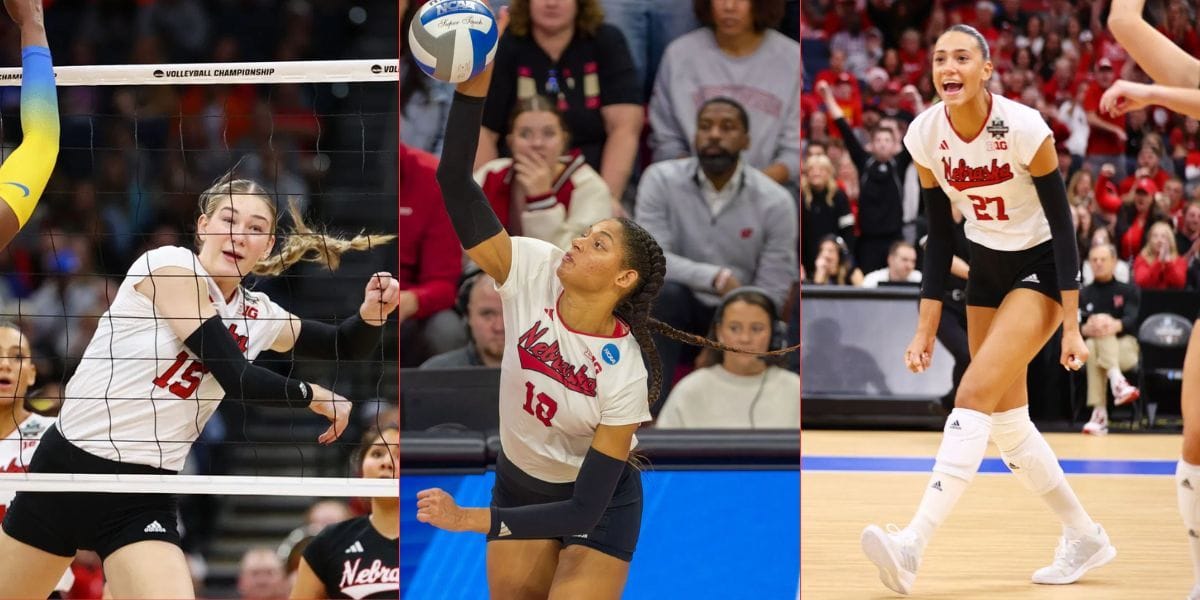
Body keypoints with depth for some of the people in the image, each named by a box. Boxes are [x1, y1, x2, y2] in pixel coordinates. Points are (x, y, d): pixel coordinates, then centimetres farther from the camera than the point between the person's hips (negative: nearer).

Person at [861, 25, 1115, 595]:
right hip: (986, 269, 7)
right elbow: (939, 236, 2)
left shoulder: (1023, 128, -23)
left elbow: (1062, 224, -17)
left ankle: (912, 546, -29)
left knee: (975, 394, -20)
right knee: (1007, 420, 7)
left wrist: (1072, 327, -18)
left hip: (1041, 269, -6)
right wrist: (926, 329, -1)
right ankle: (1084, 537, 25)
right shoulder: (925, 135, -9)